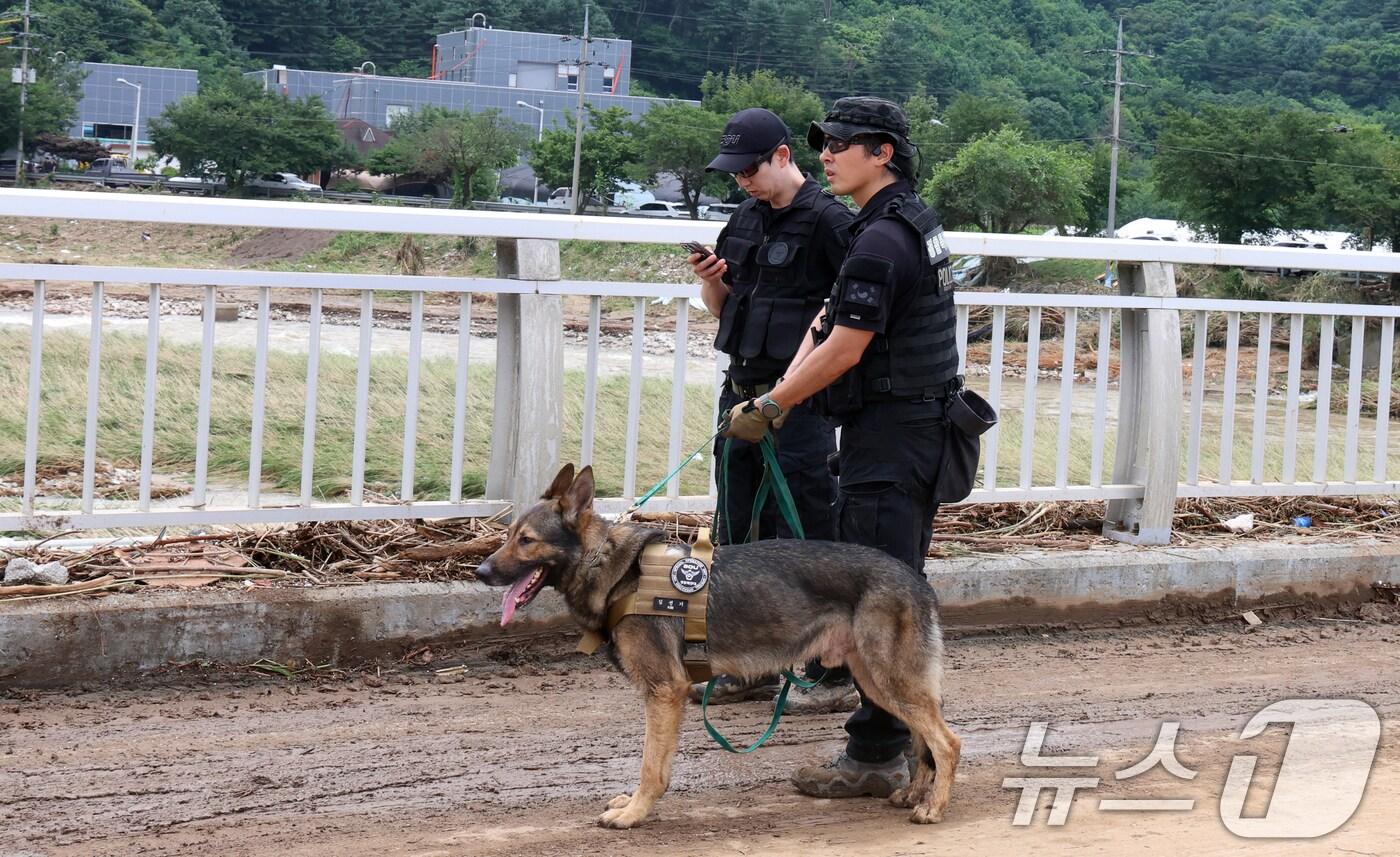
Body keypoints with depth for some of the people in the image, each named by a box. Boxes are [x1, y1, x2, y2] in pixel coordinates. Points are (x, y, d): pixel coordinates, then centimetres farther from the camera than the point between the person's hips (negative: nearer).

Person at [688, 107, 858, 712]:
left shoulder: (827, 220, -11)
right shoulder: (746, 219, 13)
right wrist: (710, 280, 1)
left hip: (799, 405, -8)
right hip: (742, 392, 8)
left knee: (807, 540, -5)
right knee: (739, 537, 12)